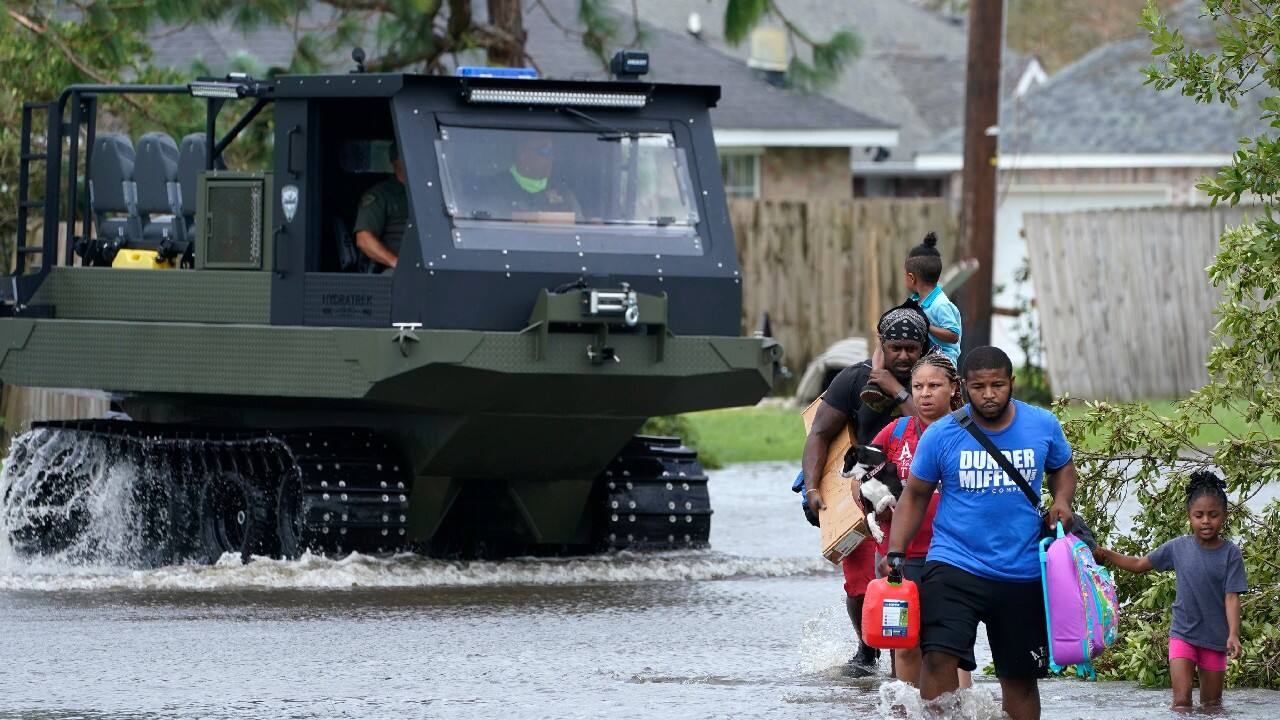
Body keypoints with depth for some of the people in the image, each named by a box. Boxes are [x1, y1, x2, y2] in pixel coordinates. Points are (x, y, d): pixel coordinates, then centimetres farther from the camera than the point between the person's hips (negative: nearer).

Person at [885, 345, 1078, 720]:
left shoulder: (1043, 425, 0)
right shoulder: (941, 434, -6)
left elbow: (1062, 467, 19)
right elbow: (915, 496, 4)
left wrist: (1062, 501, -2)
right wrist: (896, 554, -5)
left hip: (1023, 573, 2)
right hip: (955, 566, -2)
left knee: (1021, 675, 12)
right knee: (940, 657, -23)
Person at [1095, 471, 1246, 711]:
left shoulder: (1230, 554, -9)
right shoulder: (1178, 547, -3)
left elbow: (1232, 597, -12)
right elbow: (1139, 564, 8)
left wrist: (1233, 634, -25)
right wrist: (1107, 555, -4)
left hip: (1215, 637, -1)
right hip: (1183, 634, 1)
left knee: (1211, 704, 11)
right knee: (1181, 701, -11)